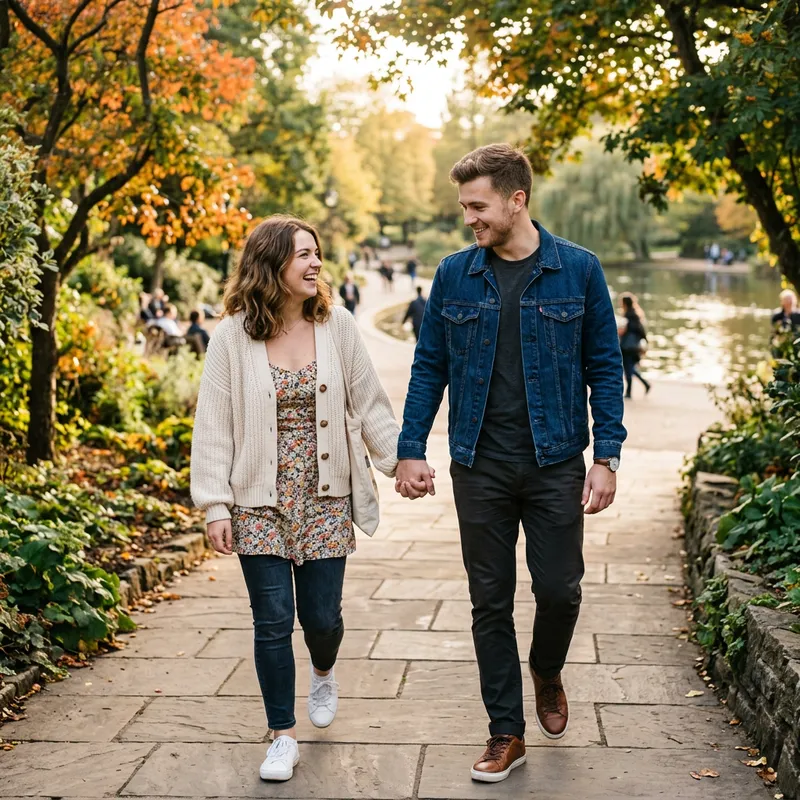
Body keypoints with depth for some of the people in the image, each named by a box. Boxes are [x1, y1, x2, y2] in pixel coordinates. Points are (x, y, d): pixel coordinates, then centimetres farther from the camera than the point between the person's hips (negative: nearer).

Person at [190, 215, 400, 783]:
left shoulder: (337, 326, -1)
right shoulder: (232, 337, -6)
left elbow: (371, 405, 5)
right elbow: (214, 427, -5)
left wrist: (402, 460, -3)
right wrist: (216, 506, -8)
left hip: (324, 500, 1)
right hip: (260, 502, -1)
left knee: (321, 616, 6)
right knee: (273, 622, 1)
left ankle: (324, 674, 43)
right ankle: (284, 737, 18)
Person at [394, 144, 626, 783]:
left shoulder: (578, 270, -3)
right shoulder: (454, 275, 2)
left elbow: (604, 368, 0)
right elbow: (429, 367, 6)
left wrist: (607, 457, -6)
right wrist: (410, 451, 0)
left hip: (556, 464, -1)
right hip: (481, 466, 2)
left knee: (560, 590, 1)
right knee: (490, 602, 6)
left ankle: (547, 675, 34)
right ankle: (507, 732, 20)